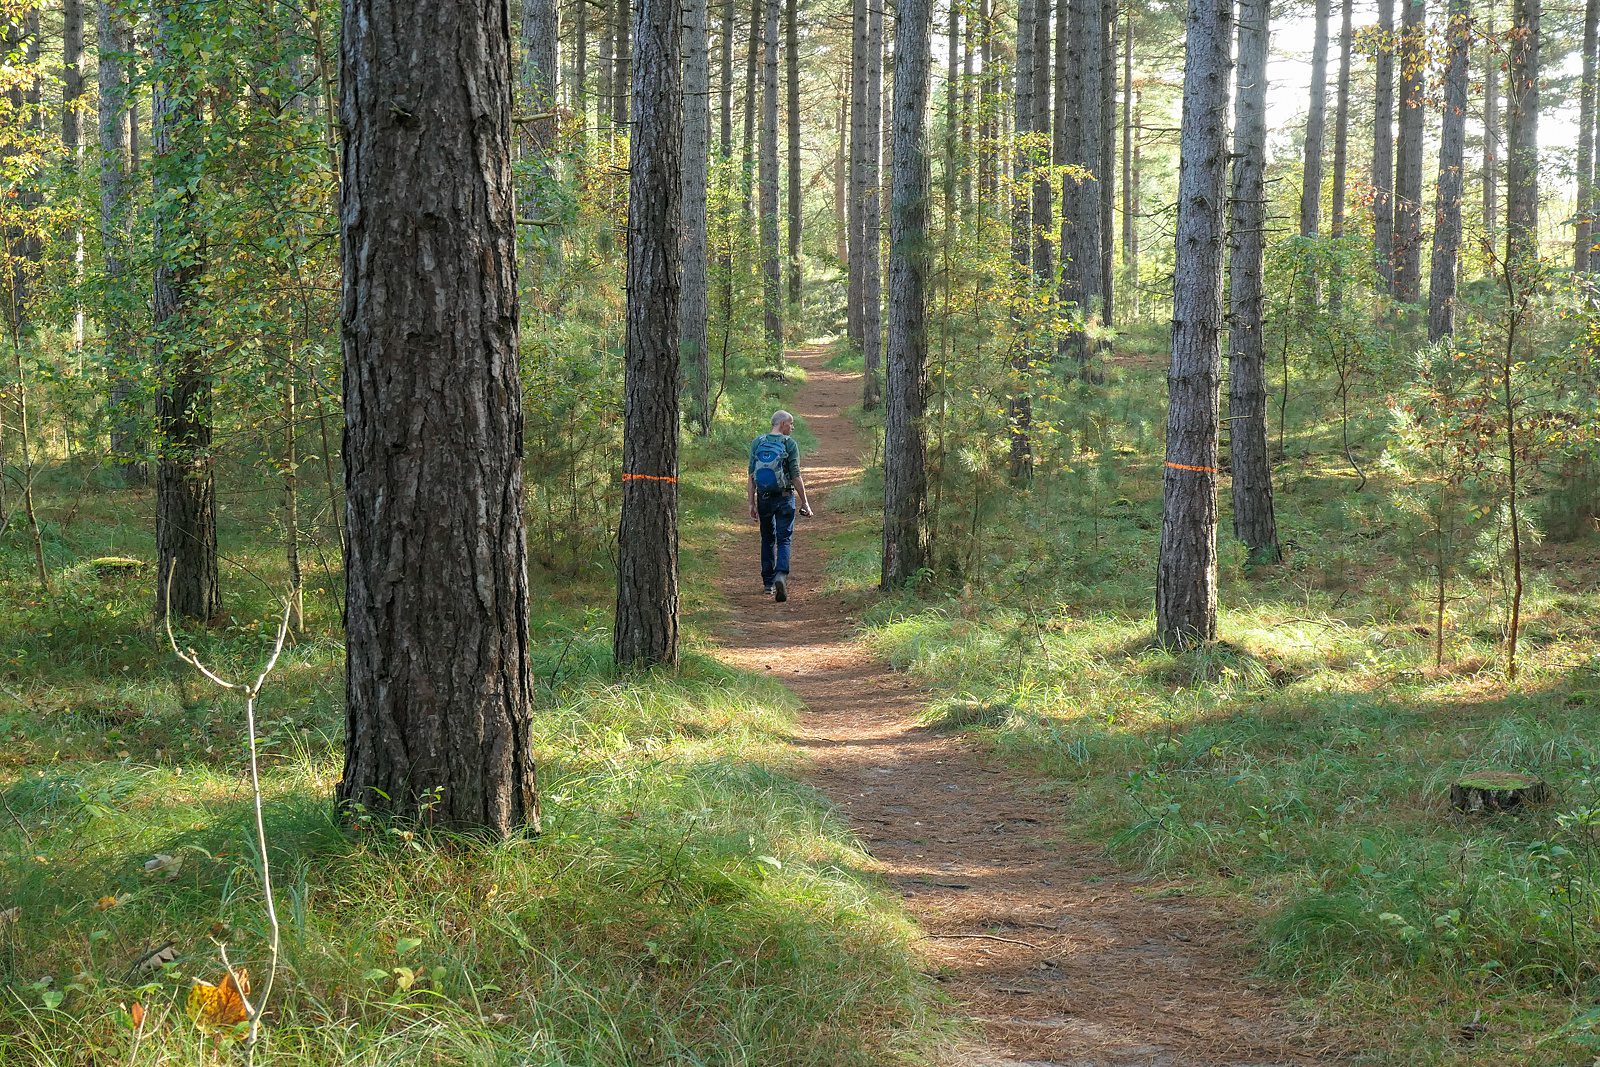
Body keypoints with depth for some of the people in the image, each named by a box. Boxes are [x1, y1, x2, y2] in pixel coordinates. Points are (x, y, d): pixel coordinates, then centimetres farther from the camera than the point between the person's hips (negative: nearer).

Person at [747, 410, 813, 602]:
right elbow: (796, 476, -9)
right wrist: (804, 502, -2)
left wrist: (751, 503, 5)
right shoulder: (790, 444, -8)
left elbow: (751, 476, 1)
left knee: (767, 540, 16)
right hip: (785, 498, -3)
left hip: (764, 498, 3)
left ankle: (768, 583, 19)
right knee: (783, 540, -1)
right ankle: (781, 576, -23)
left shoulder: (757, 443, 3)